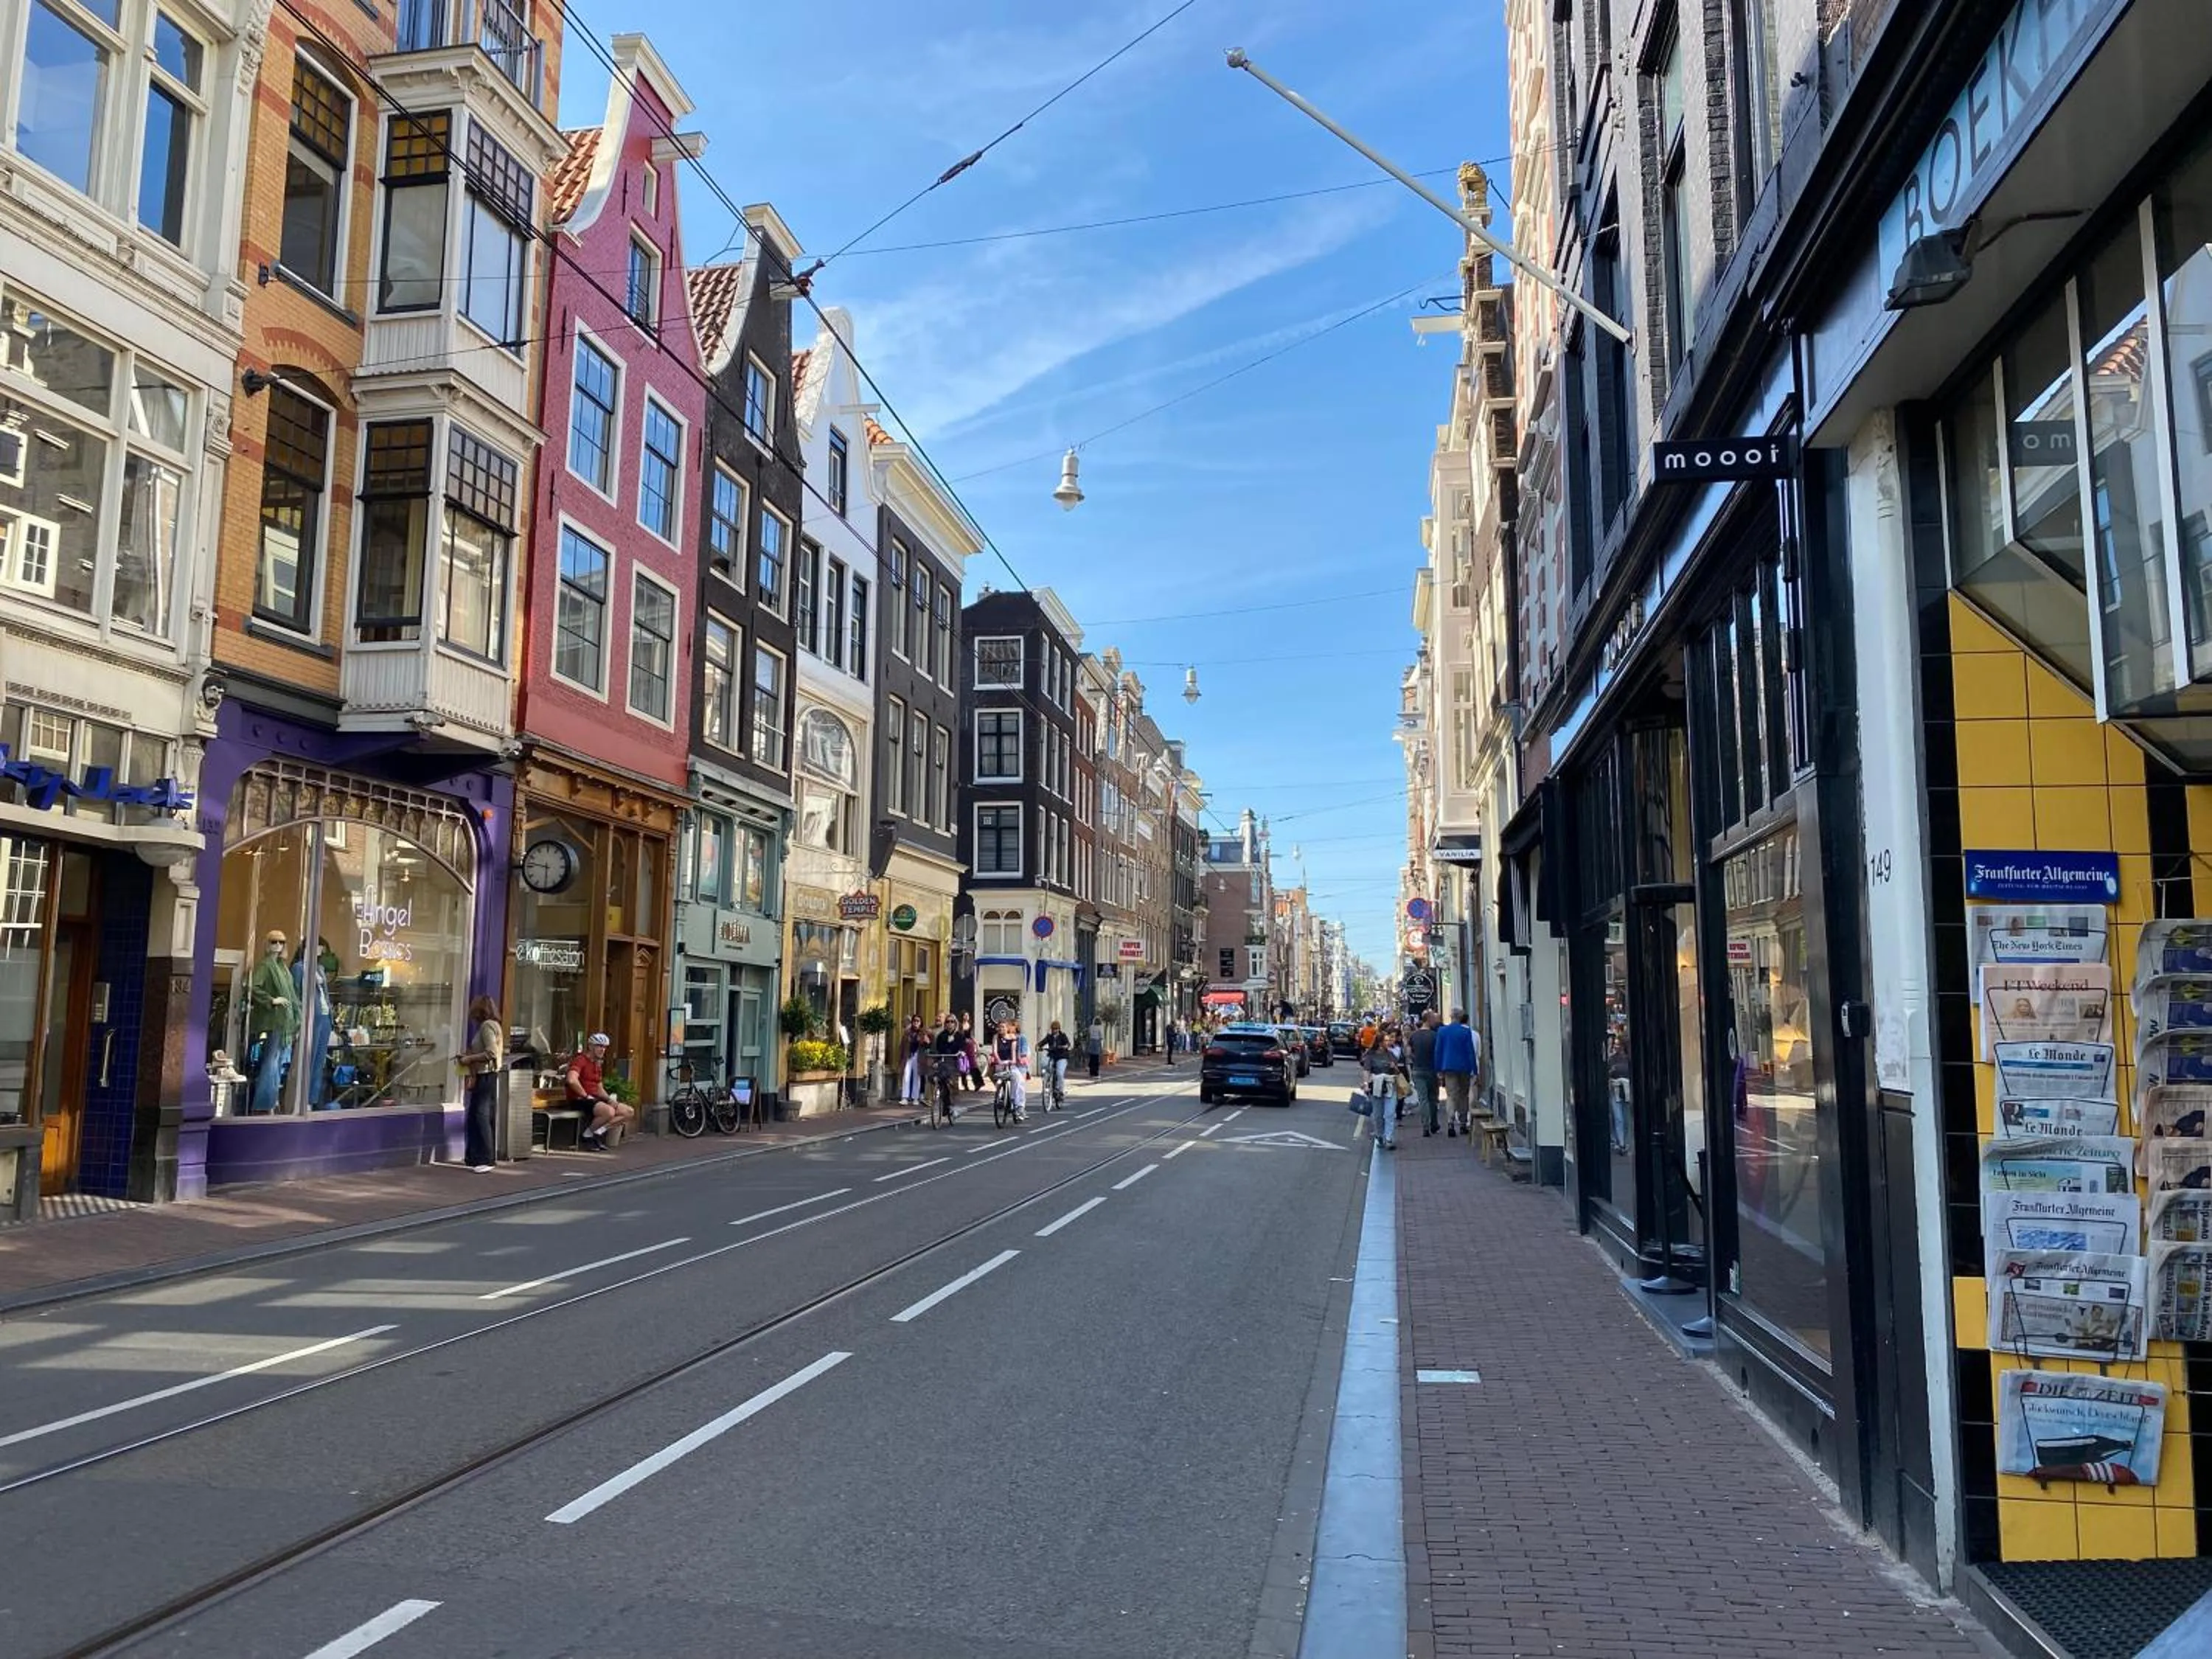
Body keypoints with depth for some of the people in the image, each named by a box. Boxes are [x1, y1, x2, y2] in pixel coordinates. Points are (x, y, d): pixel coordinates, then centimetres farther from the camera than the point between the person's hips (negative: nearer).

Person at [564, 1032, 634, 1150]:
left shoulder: (598, 1065, 19)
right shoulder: (580, 1060, -10)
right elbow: (572, 1080, -29)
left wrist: (610, 1099, 2)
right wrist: (586, 1095, -20)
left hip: (595, 1099, 9)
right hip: (580, 1099, -9)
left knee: (629, 1112, 0)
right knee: (609, 1112, -34)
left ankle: (598, 1132, -3)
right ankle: (587, 1135, -12)